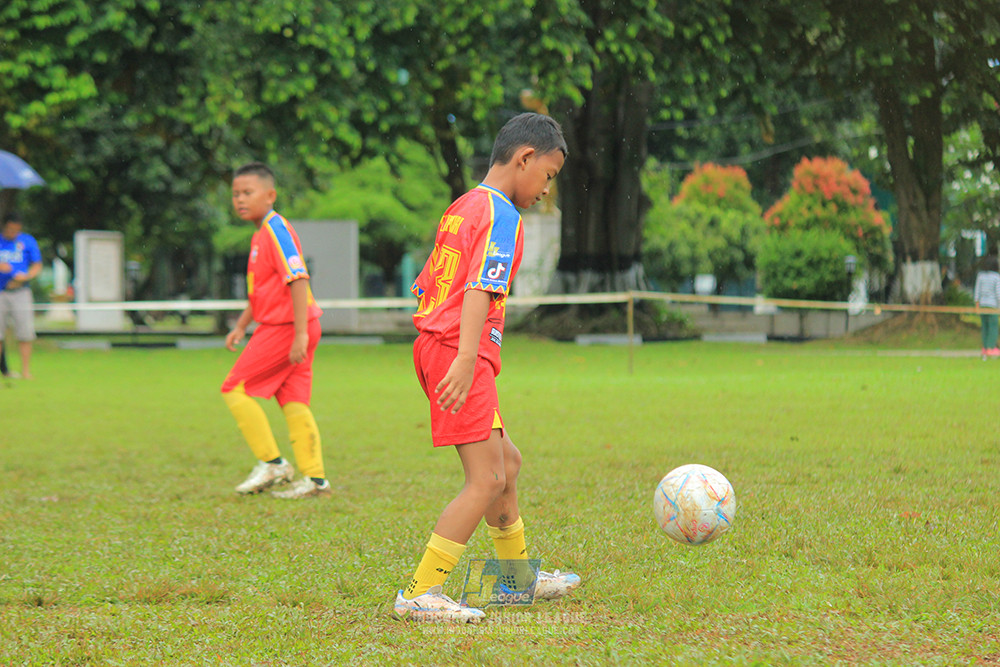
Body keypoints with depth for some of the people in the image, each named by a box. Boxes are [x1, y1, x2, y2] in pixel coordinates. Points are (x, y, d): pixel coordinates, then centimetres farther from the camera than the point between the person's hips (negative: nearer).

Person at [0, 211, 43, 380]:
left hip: (20, 292, 0)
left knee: (25, 332, -8)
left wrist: (25, 277, -8)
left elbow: (37, 266, 10)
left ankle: (26, 371, -3)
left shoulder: (28, 241, 7)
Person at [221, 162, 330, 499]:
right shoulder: (261, 234, 18)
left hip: (284, 328, -9)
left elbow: (298, 280, -22)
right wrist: (240, 326, 27)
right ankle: (314, 477, 5)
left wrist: (300, 333, -26)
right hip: (282, 327, 9)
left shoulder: (276, 230, -13)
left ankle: (271, 463, -2)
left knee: (235, 388, -4)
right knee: (293, 402, 7)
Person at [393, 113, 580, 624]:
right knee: (487, 479, -12)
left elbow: (424, 287, 23)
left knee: (507, 462, 22)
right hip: (458, 352, -10)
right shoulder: (501, 216, -10)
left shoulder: (461, 208, 19)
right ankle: (419, 595, -16)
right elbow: (481, 289, -23)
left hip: (432, 344, 10)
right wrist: (467, 358, -33)